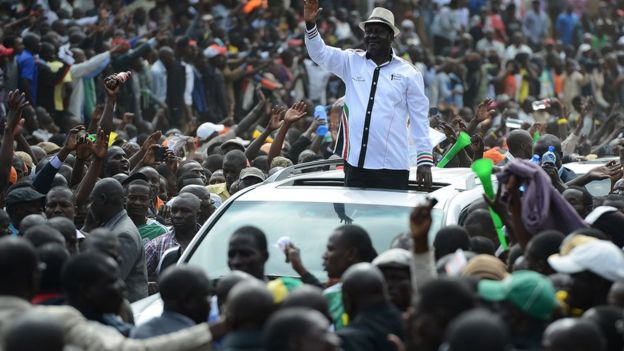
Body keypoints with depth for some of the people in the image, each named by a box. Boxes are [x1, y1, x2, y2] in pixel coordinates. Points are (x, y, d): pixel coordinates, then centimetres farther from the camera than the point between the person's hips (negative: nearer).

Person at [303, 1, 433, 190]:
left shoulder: (408, 73, 2)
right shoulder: (352, 62, 9)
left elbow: (420, 119, 2)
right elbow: (320, 53, 2)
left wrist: (425, 160, -3)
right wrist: (310, 24, -16)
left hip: (392, 167, -2)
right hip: (355, 163, 2)